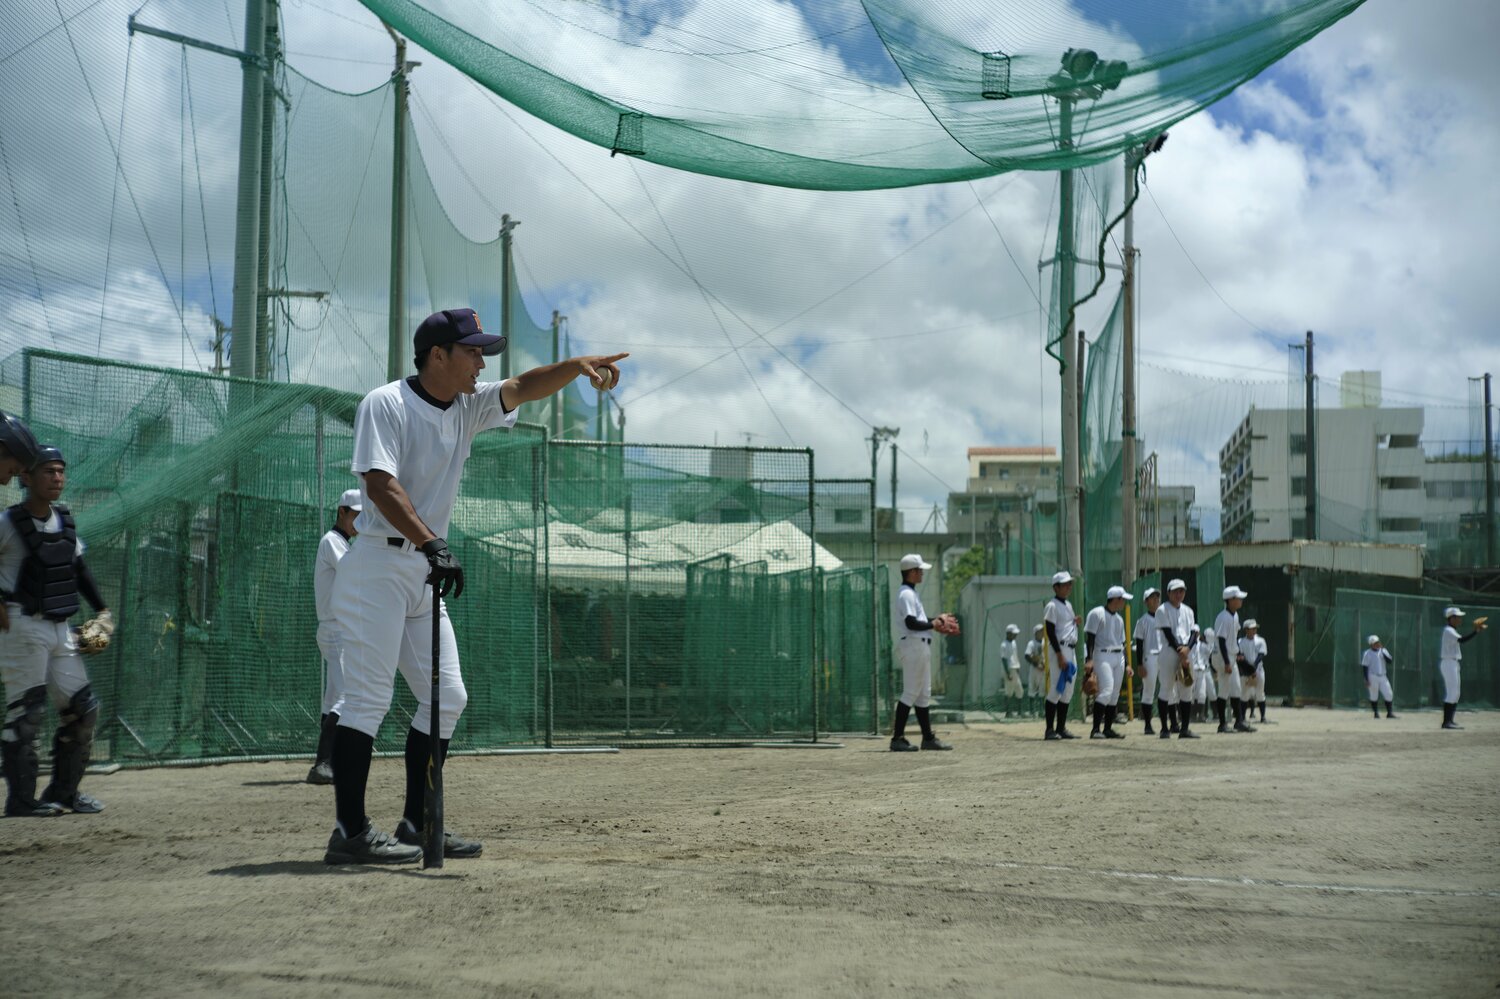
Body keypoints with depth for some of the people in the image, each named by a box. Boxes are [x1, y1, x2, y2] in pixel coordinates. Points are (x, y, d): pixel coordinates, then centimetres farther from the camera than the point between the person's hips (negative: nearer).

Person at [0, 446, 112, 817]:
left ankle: (63, 792, 17)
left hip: (61, 629, 7)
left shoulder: (65, 520, 9)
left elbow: (79, 567, 21)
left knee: (83, 708, 7)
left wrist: (101, 610, 14)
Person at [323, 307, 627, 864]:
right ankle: (349, 832, -6)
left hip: (427, 573, 8)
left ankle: (416, 826, 13)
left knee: (447, 698, 6)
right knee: (368, 699, -10)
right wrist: (430, 543, -33)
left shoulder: (468, 407, 12)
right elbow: (379, 484, -22)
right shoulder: (385, 404, -10)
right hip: (378, 568, -8)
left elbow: (524, 388, 5)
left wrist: (578, 366, -14)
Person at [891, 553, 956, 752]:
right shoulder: (906, 594, -14)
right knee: (910, 693, -10)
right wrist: (933, 625, -14)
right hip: (914, 646, -11)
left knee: (924, 694, 12)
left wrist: (938, 619, 16)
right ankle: (897, 739, -8)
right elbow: (911, 623, -23)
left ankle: (928, 738, 17)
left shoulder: (911, 593, 19)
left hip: (920, 647, 11)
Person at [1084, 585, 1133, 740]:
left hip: (1118, 657, 8)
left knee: (1115, 694, 5)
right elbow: (1090, 637, -11)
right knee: (1106, 690, -19)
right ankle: (1095, 730, -20)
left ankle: (1108, 729, 10)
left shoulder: (1119, 619, 18)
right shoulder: (1097, 614, -5)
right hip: (1102, 656, -8)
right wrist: (1089, 659, -19)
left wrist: (1126, 664, 15)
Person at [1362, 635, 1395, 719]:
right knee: (1374, 696, 1)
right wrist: (1366, 680, -12)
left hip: (1383, 677, 4)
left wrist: (1383, 652, -16)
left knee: (1388, 695, -2)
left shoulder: (1383, 651, 9)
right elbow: (1365, 667, -6)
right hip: (1373, 677, -4)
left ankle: (1389, 713, 6)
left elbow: (1389, 661, -4)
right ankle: (1376, 713, 12)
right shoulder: (1368, 653, -4)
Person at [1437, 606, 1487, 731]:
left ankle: (1449, 721, 16)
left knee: (1454, 694, 12)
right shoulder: (1448, 631, -14)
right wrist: (1476, 631, -33)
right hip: (1448, 663, -11)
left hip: (1453, 663, 11)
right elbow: (1461, 640, -29)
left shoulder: (1451, 631, 18)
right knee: (1451, 693, -12)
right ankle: (1446, 722, -12)